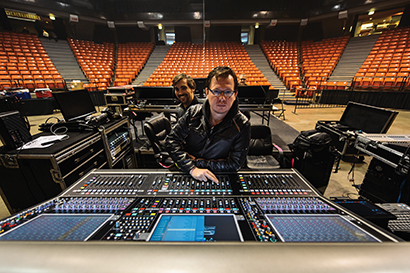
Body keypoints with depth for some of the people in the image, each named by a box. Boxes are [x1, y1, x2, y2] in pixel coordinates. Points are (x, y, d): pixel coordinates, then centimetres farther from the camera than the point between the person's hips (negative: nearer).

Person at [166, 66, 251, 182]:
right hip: (185, 173, 0)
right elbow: (172, 140, -7)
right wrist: (192, 168, -20)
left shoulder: (242, 125, -15)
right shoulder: (193, 113, -8)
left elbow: (235, 164, -13)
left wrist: (197, 161, -15)